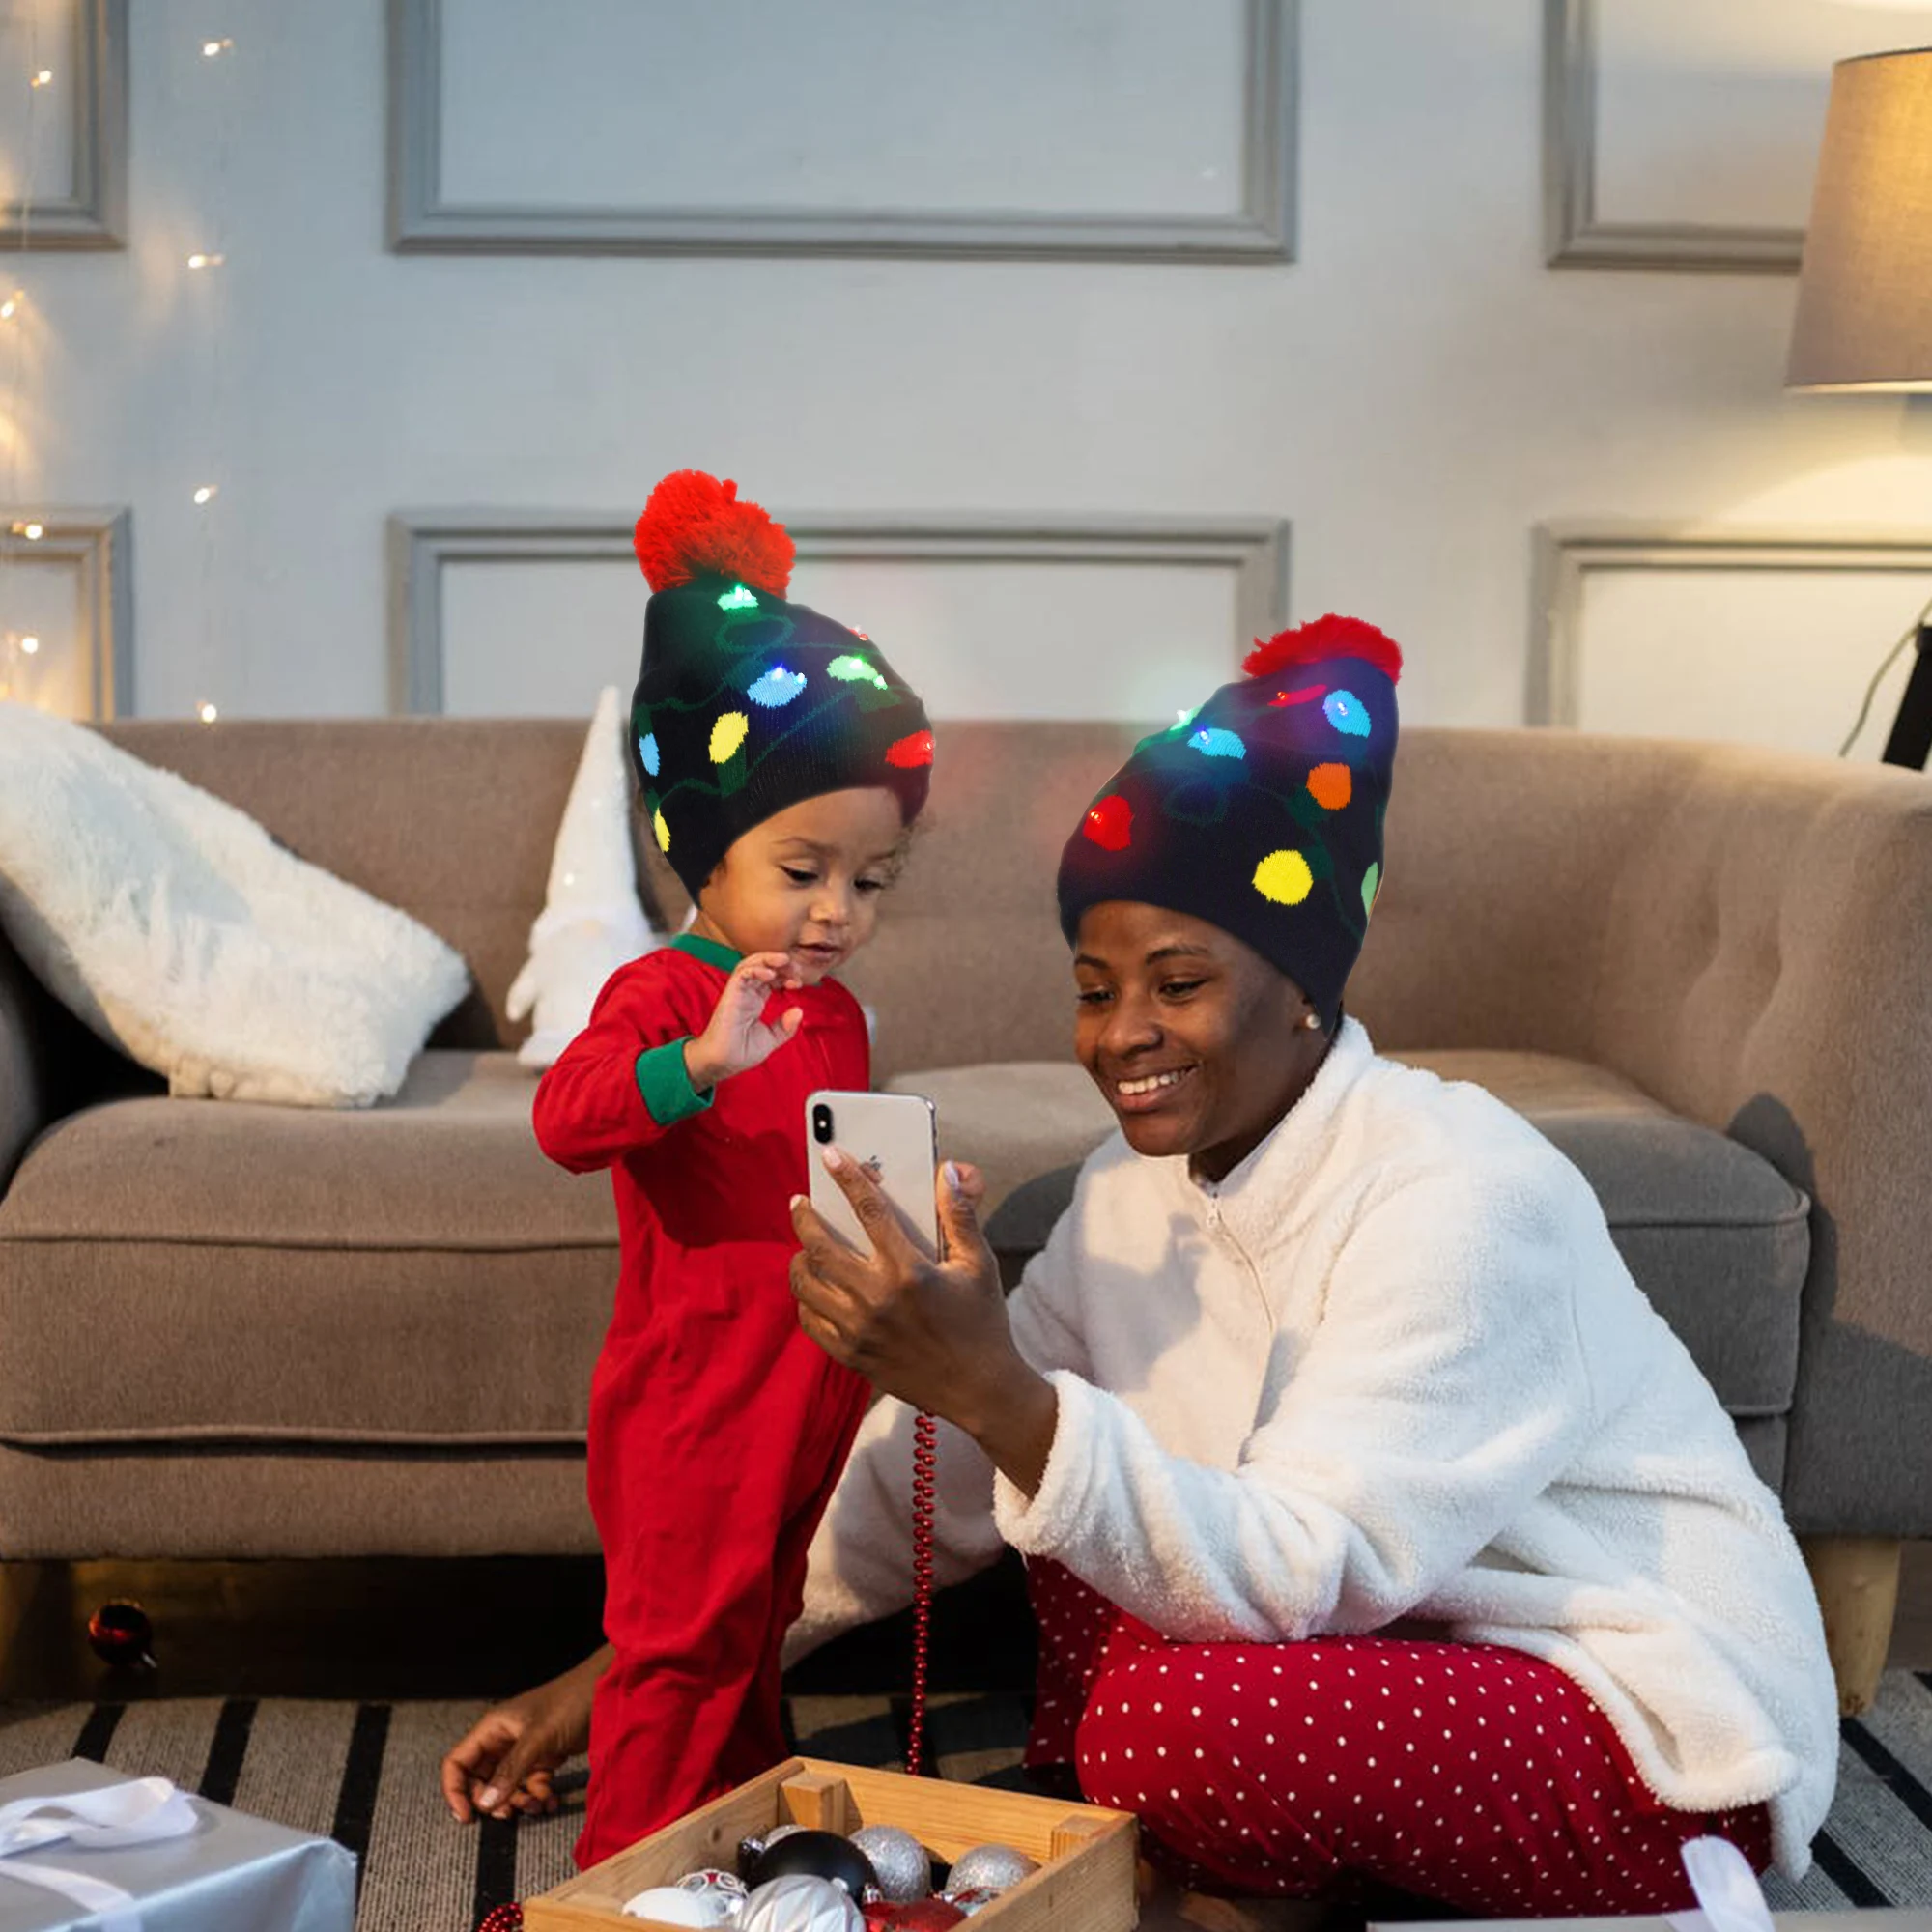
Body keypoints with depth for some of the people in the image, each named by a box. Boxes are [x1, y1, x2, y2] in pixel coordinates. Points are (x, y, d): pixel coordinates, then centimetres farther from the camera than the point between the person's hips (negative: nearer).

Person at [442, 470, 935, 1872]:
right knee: (684, 1639, -2)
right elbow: (566, 1116, -33)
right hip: (694, 1391, -8)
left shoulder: (836, 1014, 12)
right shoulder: (662, 994, -14)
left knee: (763, 1628, 20)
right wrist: (699, 1062, -47)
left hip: (815, 1379, 8)